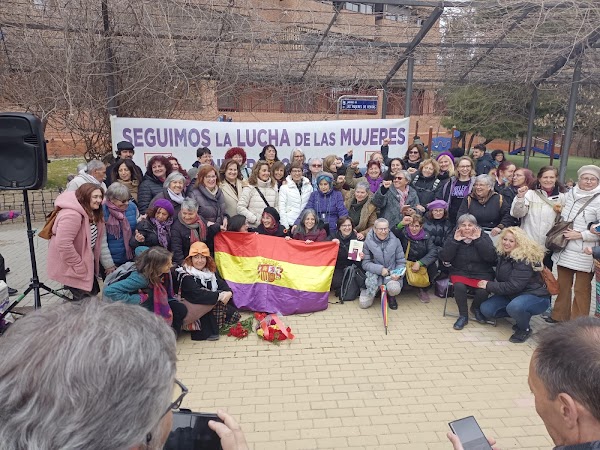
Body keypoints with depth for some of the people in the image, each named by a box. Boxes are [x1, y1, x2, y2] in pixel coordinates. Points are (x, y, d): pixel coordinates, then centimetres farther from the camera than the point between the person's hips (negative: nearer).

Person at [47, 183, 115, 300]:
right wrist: (79, 267, -23)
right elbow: (63, 244, -31)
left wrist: (109, 264, 4)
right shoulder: (71, 215, -27)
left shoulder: (94, 214, 4)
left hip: (85, 262, 9)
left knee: (93, 292, 18)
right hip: (69, 267, -9)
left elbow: (101, 241, 6)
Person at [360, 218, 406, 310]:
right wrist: (380, 269, -19)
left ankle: (391, 296, 5)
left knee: (394, 288, -36)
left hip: (392, 275, 0)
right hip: (374, 274, 0)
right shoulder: (368, 242, -3)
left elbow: (401, 262, 3)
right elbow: (365, 263, -5)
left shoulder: (395, 241, -1)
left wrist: (398, 274, -16)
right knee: (363, 303, -15)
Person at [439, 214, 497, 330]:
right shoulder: (453, 238, 3)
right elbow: (444, 257, -10)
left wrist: (478, 240, -17)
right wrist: (455, 241, -15)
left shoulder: (484, 237, 2)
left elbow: (491, 257, -14)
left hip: (482, 274, 0)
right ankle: (463, 315, -8)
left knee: (482, 291, -27)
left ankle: (476, 308, 9)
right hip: (460, 272, 0)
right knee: (459, 286, -31)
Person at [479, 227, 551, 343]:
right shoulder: (503, 254, 1)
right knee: (486, 309, -8)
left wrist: (489, 285, -19)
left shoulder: (525, 260, -23)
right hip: (512, 294, 8)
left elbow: (513, 286, -26)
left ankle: (525, 329, -6)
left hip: (536, 296, -8)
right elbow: (500, 278, 13)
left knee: (514, 307, -39)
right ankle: (520, 315, 10)